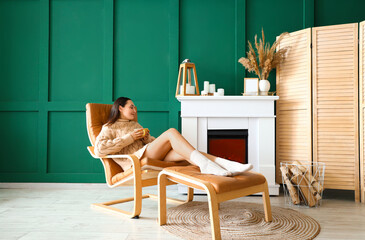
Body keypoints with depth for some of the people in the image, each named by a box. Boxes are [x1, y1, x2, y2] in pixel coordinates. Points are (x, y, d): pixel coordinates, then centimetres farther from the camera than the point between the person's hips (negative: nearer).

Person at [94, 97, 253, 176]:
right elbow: (99, 149, -8)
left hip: (151, 157, 7)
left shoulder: (134, 124, 33)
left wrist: (146, 137, 6)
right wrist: (130, 138, -8)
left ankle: (226, 164, -39)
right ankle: (205, 164, -40)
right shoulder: (109, 128, 11)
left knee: (186, 152, -23)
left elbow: (152, 142, 31)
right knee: (171, 132, -26)